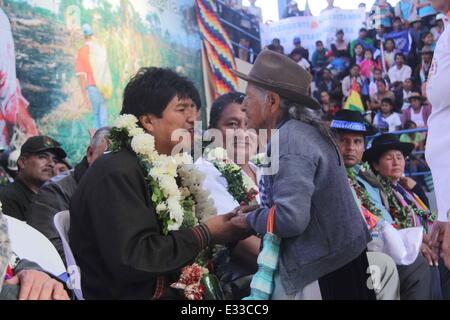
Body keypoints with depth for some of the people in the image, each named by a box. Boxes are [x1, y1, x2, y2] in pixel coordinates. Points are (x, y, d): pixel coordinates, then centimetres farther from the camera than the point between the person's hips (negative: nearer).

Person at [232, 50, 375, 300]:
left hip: (319, 273, -10)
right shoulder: (304, 130, 11)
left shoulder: (289, 141, -20)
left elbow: (290, 218, -28)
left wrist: (249, 220, -10)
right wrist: (257, 212, 8)